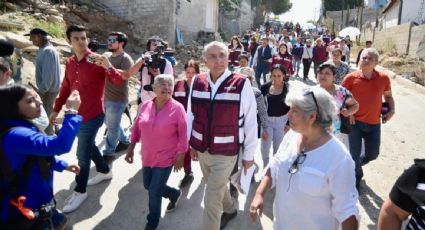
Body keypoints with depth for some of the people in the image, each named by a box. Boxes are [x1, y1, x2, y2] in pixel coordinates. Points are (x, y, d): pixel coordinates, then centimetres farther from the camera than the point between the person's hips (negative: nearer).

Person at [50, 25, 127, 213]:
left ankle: (80, 192, 15)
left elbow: (119, 81, -21)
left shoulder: (97, 61, -14)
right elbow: (65, 88, 15)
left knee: (83, 154, 0)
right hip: (76, 114, 7)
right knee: (89, 146, 22)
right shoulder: (70, 63, 5)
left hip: (92, 115, -7)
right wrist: (56, 109, 15)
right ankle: (105, 171, 43)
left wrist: (108, 67, -39)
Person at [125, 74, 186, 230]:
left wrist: (181, 155, -12)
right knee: (148, 186, 20)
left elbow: (183, 134, -12)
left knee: (154, 192, 2)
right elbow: (137, 128, 7)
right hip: (147, 156, 6)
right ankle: (174, 194, 48)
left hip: (166, 158, -5)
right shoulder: (145, 105, -3)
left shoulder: (177, 108, -16)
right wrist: (131, 148, 9)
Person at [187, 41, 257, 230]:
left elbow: (250, 122, -10)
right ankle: (230, 209, 57)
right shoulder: (197, 82, -4)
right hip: (202, 150, 5)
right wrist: (191, 143, 11)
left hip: (226, 153, -5)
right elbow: (191, 115, 6)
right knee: (216, 188, 27)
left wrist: (249, 154, -5)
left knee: (211, 200, 0)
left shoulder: (242, 85, -17)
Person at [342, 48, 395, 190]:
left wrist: (392, 110, -2)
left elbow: (388, 96, 13)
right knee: (354, 154, 6)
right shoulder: (351, 77, -10)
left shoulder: (384, 78, -3)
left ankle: (355, 165, 45)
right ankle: (357, 175, 34)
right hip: (355, 122, -3)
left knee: (372, 154, 14)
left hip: (374, 123, 3)